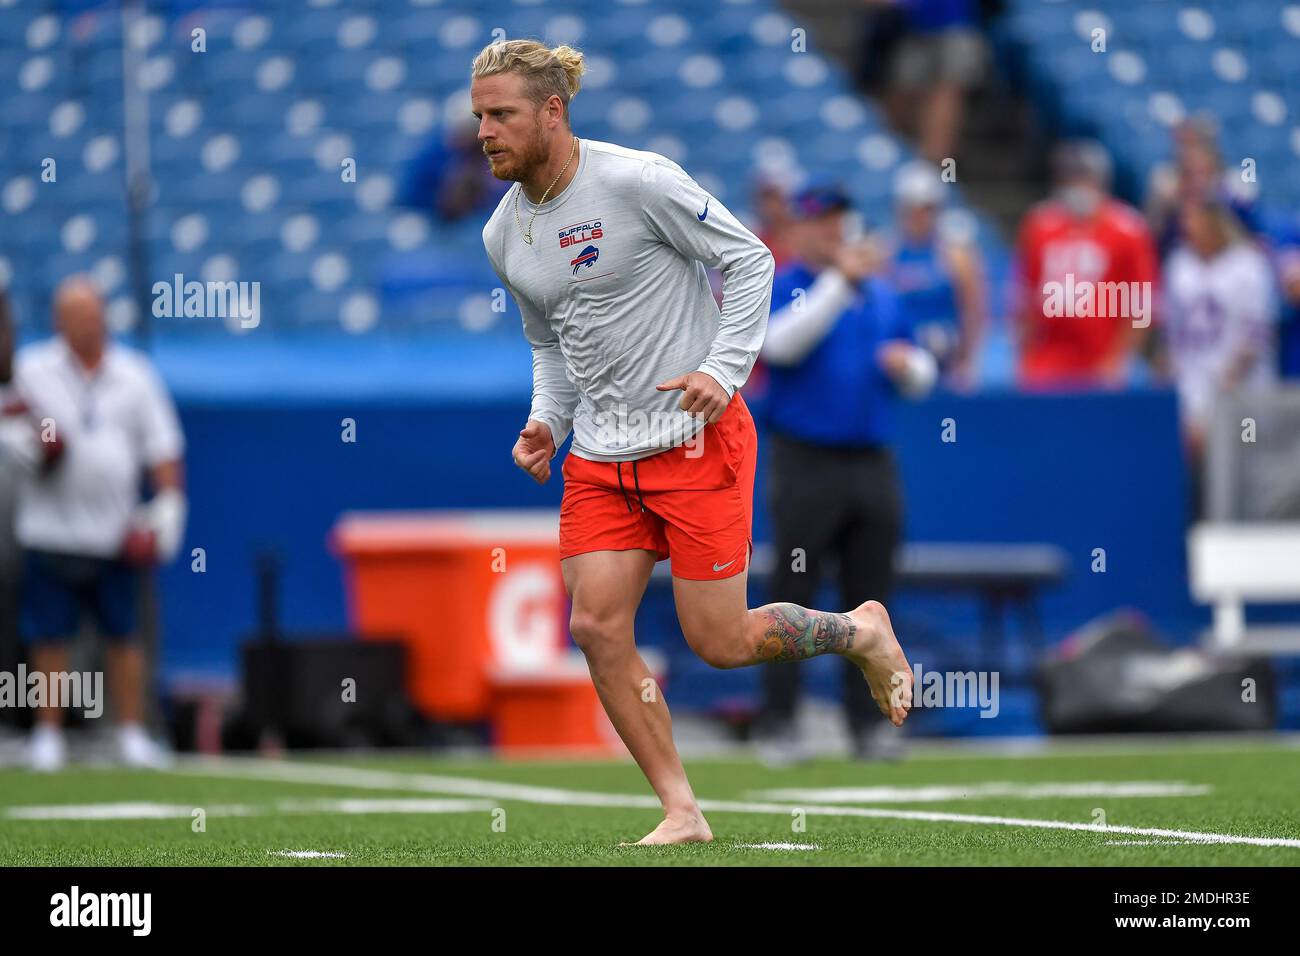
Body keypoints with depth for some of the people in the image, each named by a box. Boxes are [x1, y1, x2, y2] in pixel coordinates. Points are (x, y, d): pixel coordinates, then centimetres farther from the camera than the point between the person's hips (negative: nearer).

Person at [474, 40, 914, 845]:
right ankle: (682, 813, 1)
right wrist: (546, 424, 3)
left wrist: (725, 367, -19)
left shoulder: (637, 181, -14)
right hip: (600, 459, 6)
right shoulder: (504, 234, 6)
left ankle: (863, 631, 25)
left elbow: (749, 259, -9)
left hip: (696, 441, -6)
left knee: (720, 643, -5)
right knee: (596, 626, -8)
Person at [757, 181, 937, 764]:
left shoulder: (880, 293, 17)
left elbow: (922, 376, 20)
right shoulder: (780, 288, 1)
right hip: (805, 466, -5)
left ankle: (868, 724, 9)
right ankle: (778, 725, -3)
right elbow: (780, 342, -21)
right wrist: (839, 282, -23)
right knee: (793, 596, -6)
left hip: (872, 467, 5)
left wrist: (908, 365, -3)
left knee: (870, 599, 5)